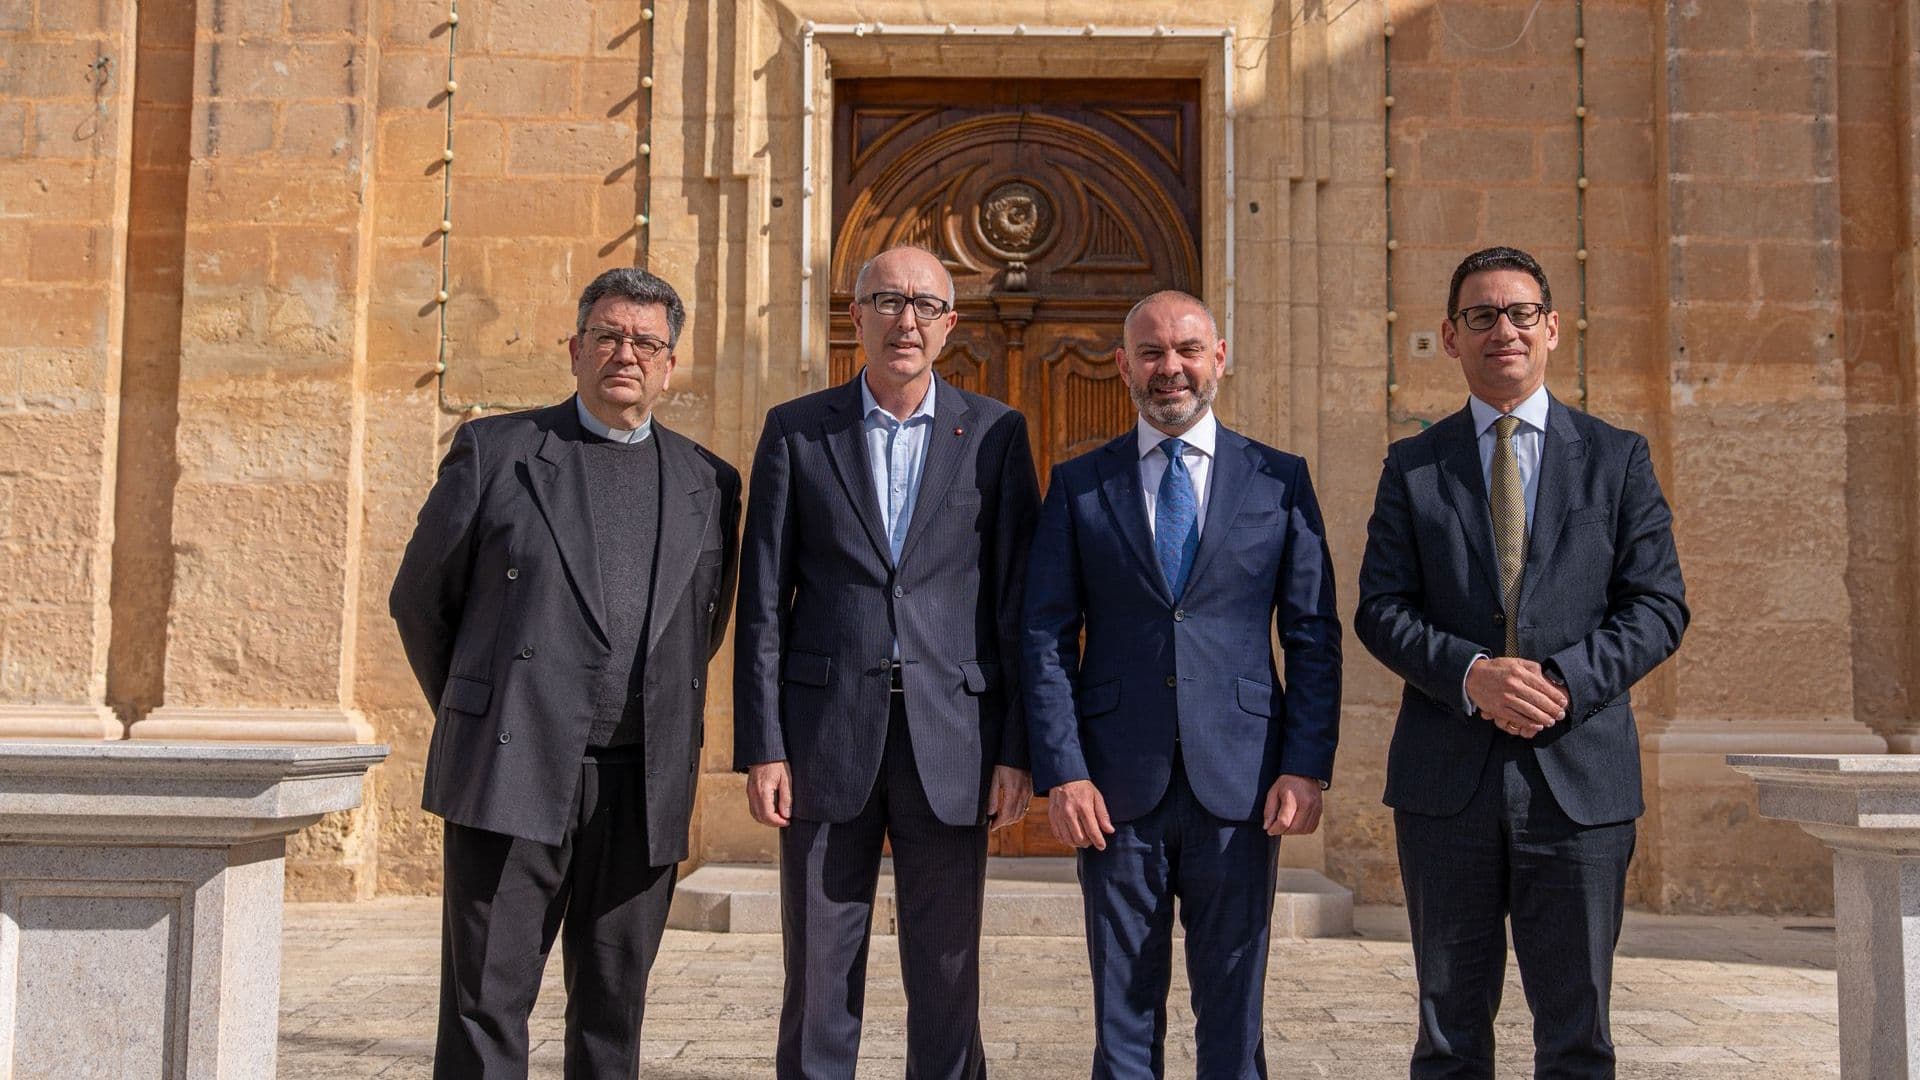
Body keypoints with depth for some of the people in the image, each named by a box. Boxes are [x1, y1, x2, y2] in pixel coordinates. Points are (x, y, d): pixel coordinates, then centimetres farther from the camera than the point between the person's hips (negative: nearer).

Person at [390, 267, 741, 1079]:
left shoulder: (708, 485, 11)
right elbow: (419, 597, 10)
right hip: (514, 774, -2)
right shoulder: (494, 450, 4)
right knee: (487, 1001, 0)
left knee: (614, 1008, 10)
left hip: (645, 789, 3)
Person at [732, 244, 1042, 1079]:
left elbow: (1017, 602, 3)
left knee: (946, 980, 8)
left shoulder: (995, 433, 5)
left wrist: (1017, 749, -2)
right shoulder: (795, 430, 6)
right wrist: (761, 745, -3)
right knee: (818, 980, 7)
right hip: (827, 735, 0)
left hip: (951, 740, 0)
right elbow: (763, 601, 3)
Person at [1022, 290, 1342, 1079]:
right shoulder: (1078, 485, 6)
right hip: (1115, 785, 0)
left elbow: (1313, 636, 5)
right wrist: (1062, 773, -7)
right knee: (1123, 1012, 9)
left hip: (1238, 784, 0)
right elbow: (1045, 636, 2)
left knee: (1232, 1013, 9)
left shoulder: (1280, 480, 6)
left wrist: (1307, 768, -4)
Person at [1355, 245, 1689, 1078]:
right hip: (1445, 780, 0)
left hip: (1580, 778, 0)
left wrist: (1566, 682, -14)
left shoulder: (1618, 459, 7)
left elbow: (1659, 605, 2)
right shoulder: (1412, 467, 8)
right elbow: (1381, 609, 1)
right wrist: (1471, 674, -16)